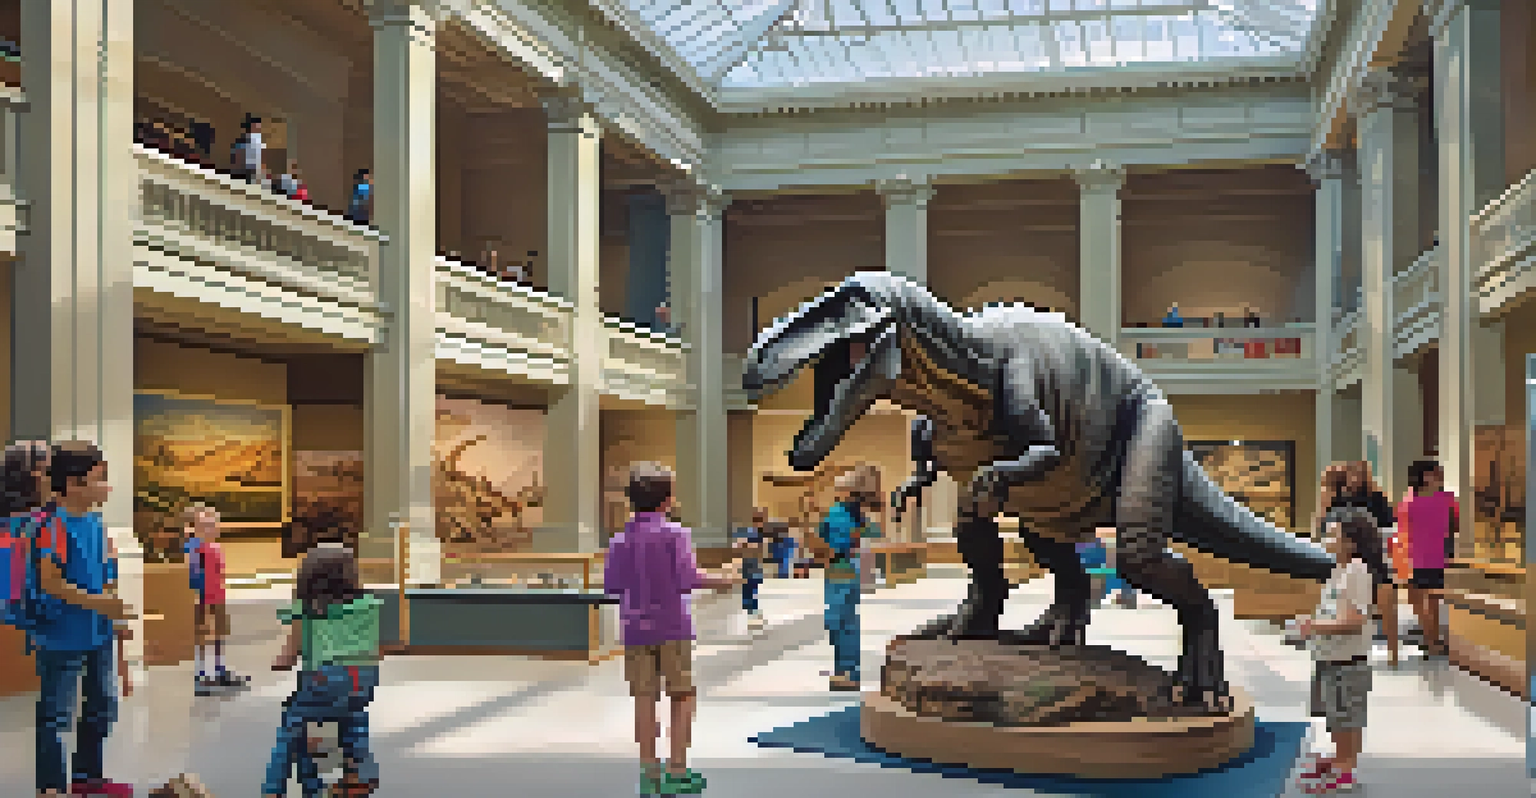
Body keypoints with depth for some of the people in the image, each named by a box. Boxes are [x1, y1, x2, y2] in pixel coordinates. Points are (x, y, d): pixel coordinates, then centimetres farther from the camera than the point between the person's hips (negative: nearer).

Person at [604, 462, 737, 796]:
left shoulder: (621, 539, 2)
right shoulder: (675, 533, -9)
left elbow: (612, 585, 1)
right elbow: (689, 578, -15)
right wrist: (720, 582, 1)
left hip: (636, 627, 3)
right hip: (672, 625, -3)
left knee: (645, 699, 6)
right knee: (682, 696, 7)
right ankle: (677, 769, 4)